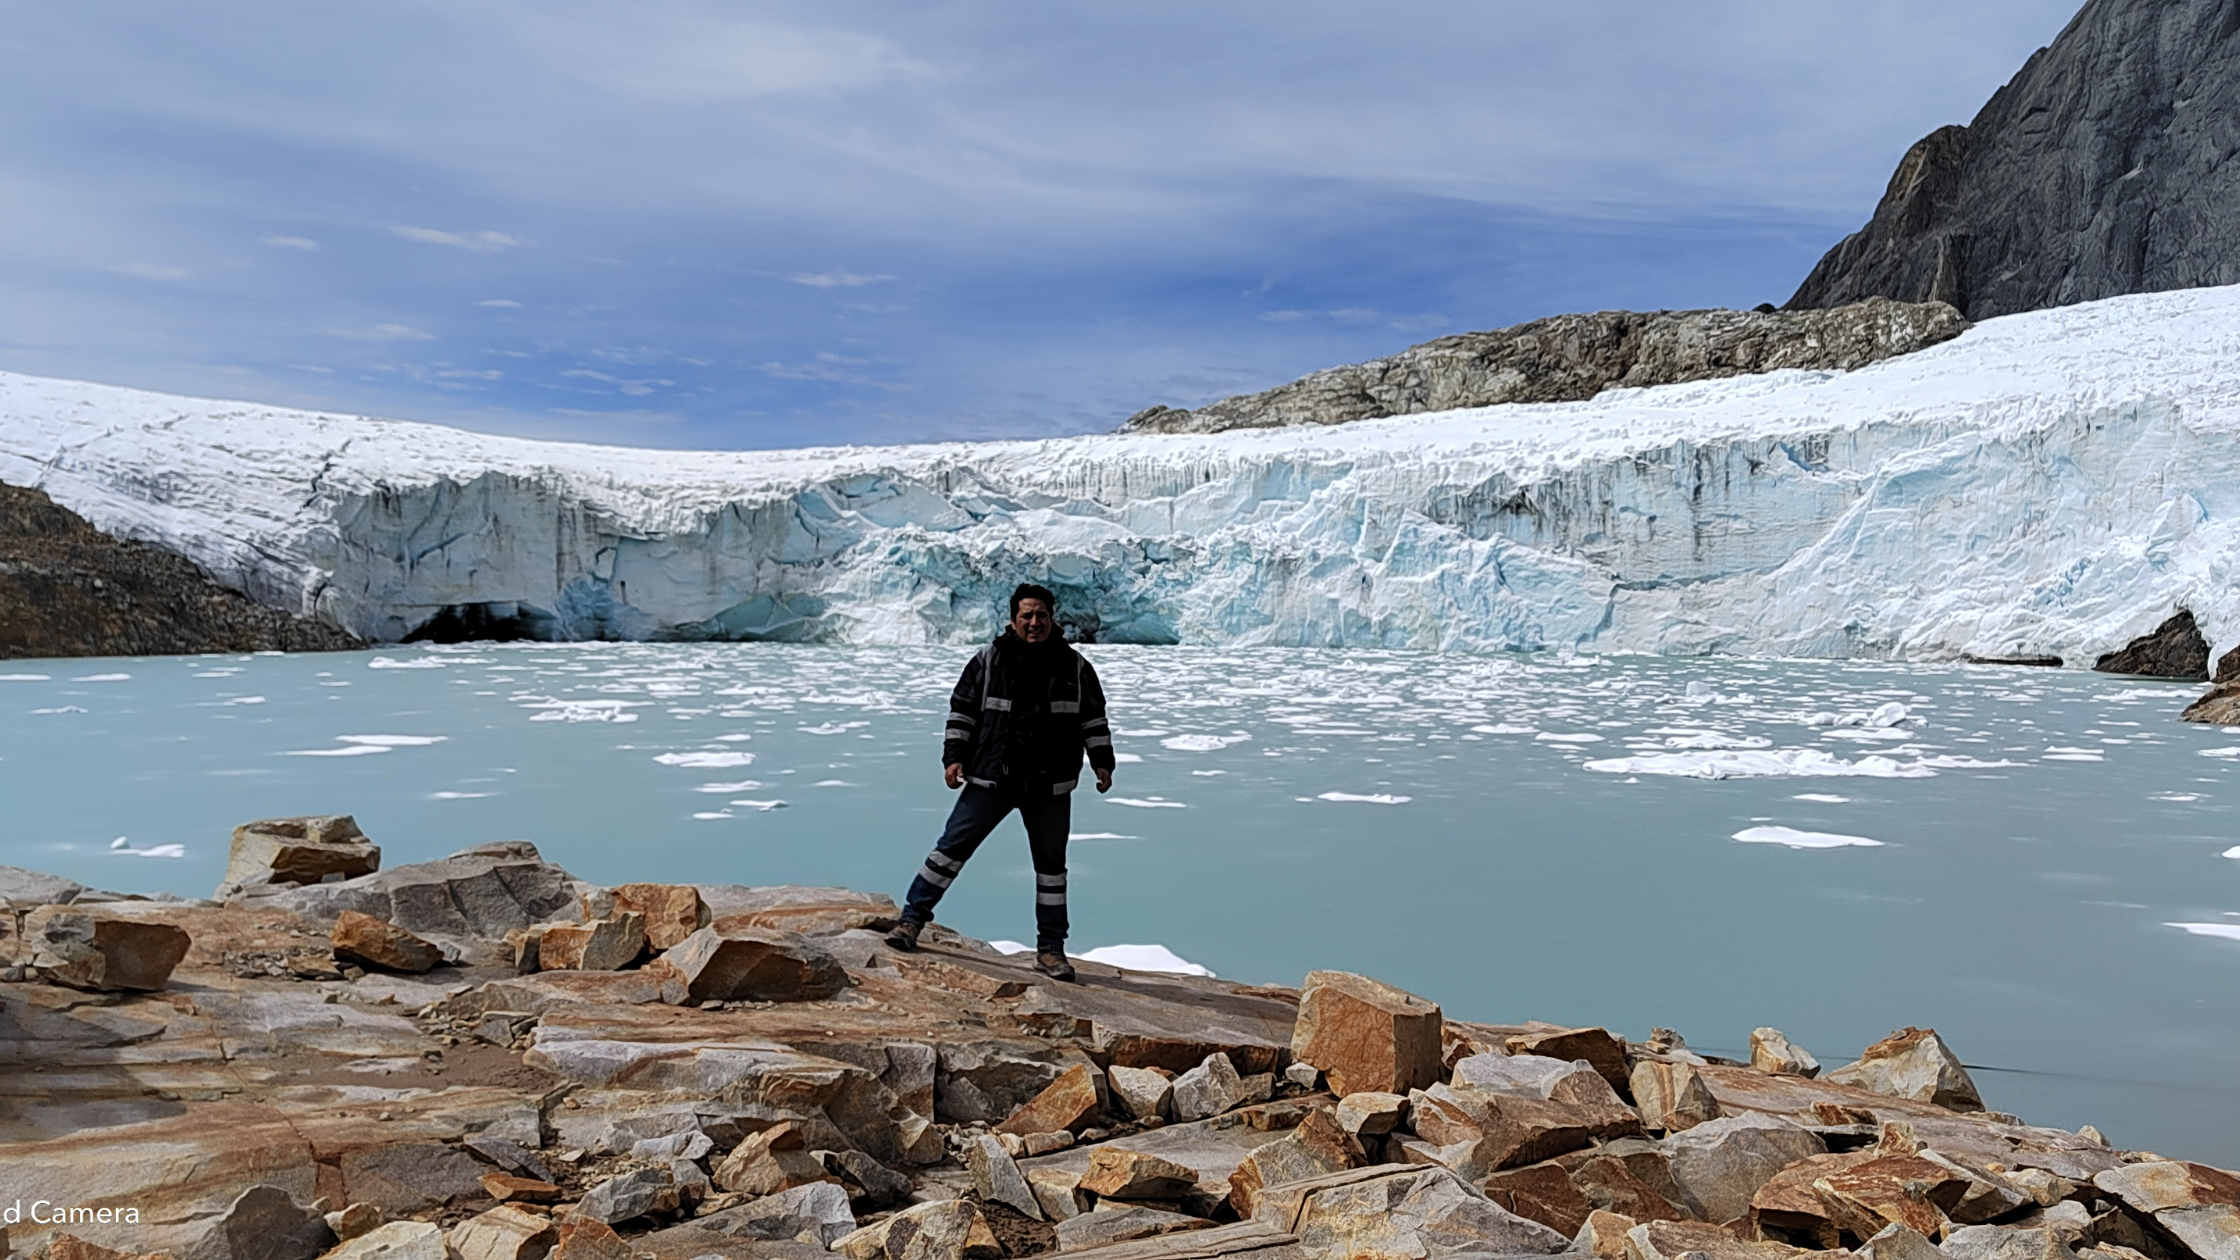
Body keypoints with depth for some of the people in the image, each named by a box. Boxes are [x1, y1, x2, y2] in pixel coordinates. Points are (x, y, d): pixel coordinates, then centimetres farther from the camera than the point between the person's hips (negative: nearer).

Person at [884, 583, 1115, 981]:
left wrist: (1102, 762, 1)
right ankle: (912, 919, 11)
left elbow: (1093, 719, 10)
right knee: (953, 845, -1)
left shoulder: (1074, 667, 2)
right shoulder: (988, 661, -1)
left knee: (1051, 864, 9)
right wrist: (953, 756, -5)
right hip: (990, 779, -1)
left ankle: (1050, 950, 19)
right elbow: (962, 711, 4)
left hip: (1050, 787, 1)